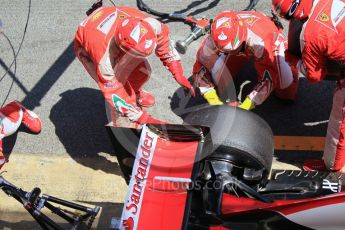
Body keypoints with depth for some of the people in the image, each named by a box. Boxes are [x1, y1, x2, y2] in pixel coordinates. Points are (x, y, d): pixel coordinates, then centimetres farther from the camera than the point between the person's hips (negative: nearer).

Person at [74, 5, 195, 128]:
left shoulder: (149, 23, -35)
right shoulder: (104, 60, -43)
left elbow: (163, 35, -12)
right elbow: (114, 94, -30)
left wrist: (178, 74, -11)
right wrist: (143, 119, -28)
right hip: (87, 47, -4)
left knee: (143, 71, 4)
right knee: (117, 90, -15)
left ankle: (135, 93, 40)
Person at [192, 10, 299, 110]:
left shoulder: (260, 40, -47)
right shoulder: (213, 41, -36)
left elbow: (268, 78, -41)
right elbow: (200, 66, -24)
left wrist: (245, 107, -45)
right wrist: (213, 100, -32)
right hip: (243, 46, 3)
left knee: (288, 91, -15)